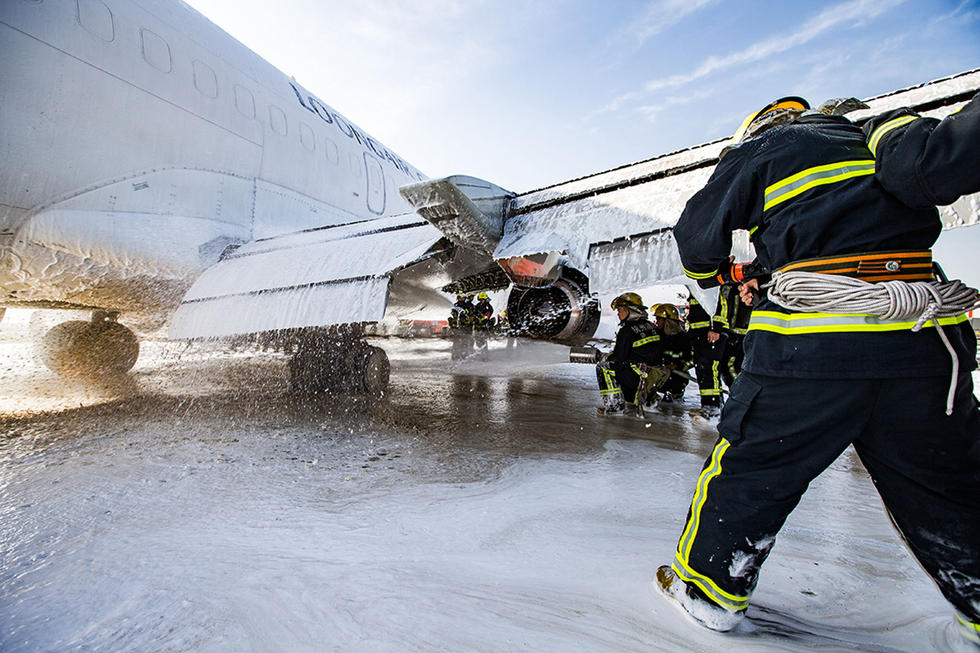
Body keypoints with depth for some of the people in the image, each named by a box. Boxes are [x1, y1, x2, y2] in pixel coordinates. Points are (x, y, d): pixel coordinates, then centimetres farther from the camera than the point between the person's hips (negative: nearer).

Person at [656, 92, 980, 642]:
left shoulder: (759, 148, 12)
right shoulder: (874, 134, 22)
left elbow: (697, 237, 13)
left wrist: (720, 273, 29)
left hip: (815, 339, -4)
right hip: (925, 338, 5)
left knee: (752, 464, 8)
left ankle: (709, 587, 21)